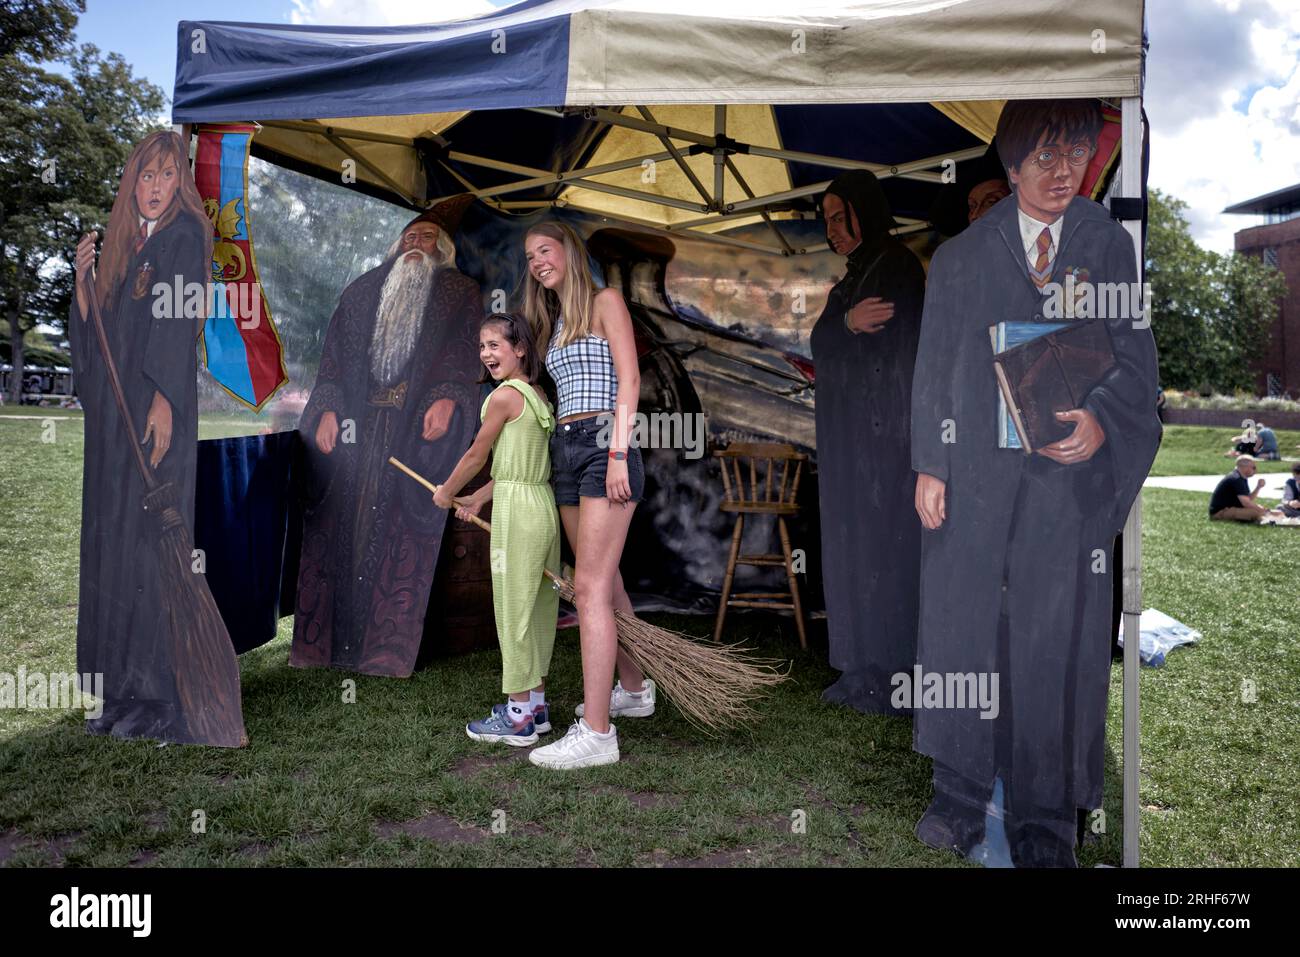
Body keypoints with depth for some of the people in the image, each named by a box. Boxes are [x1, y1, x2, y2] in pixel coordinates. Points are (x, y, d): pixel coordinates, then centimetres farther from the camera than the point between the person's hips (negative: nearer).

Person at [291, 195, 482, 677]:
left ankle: (386, 653, -3)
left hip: (418, 432, -3)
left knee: (403, 538, -7)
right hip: (353, 426, 3)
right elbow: (334, 355, 16)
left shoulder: (459, 294, 14)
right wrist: (328, 409, 1)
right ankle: (318, 643, 5)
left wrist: (448, 398, -17)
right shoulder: (363, 291, 22)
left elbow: (466, 355, 1)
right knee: (337, 526, -1)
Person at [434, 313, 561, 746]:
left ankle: (519, 717, 7)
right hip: (543, 505, 9)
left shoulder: (505, 395, -12)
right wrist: (478, 499, 20)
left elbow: (476, 455, -4)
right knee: (537, 608, 14)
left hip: (517, 513, -9)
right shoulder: (537, 394, 14)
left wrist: (446, 493, 11)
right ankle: (535, 704, 25)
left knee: (513, 611, -1)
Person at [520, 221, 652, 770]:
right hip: (565, 451, 8)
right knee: (606, 581, 14)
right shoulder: (553, 323, 22)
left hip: (603, 444, -8)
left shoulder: (605, 302, 2)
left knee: (590, 586, -15)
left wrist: (617, 454, -19)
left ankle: (595, 732, -15)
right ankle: (635, 690, 29)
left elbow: (629, 380, -8)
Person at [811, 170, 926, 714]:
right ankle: (863, 672, 18)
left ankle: (895, 678, 3)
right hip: (849, 436, 9)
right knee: (851, 551, 10)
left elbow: (884, 354, -17)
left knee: (881, 551, -6)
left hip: (882, 436, -9)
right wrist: (846, 323, -15)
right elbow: (822, 343, 4)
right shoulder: (856, 275, 19)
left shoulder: (895, 268, -9)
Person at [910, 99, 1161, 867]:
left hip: (1070, 475, 0)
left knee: (1057, 644, 3)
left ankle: (1046, 820, 18)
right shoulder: (961, 258, 8)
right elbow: (934, 368, 7)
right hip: (973, 475, 1)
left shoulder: (1111, 246, 7)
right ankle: (962, 792, 23)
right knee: (962, 626, 7)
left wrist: (1101, 420, -19)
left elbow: (1133, 355, 2)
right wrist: (928, 465, 0)